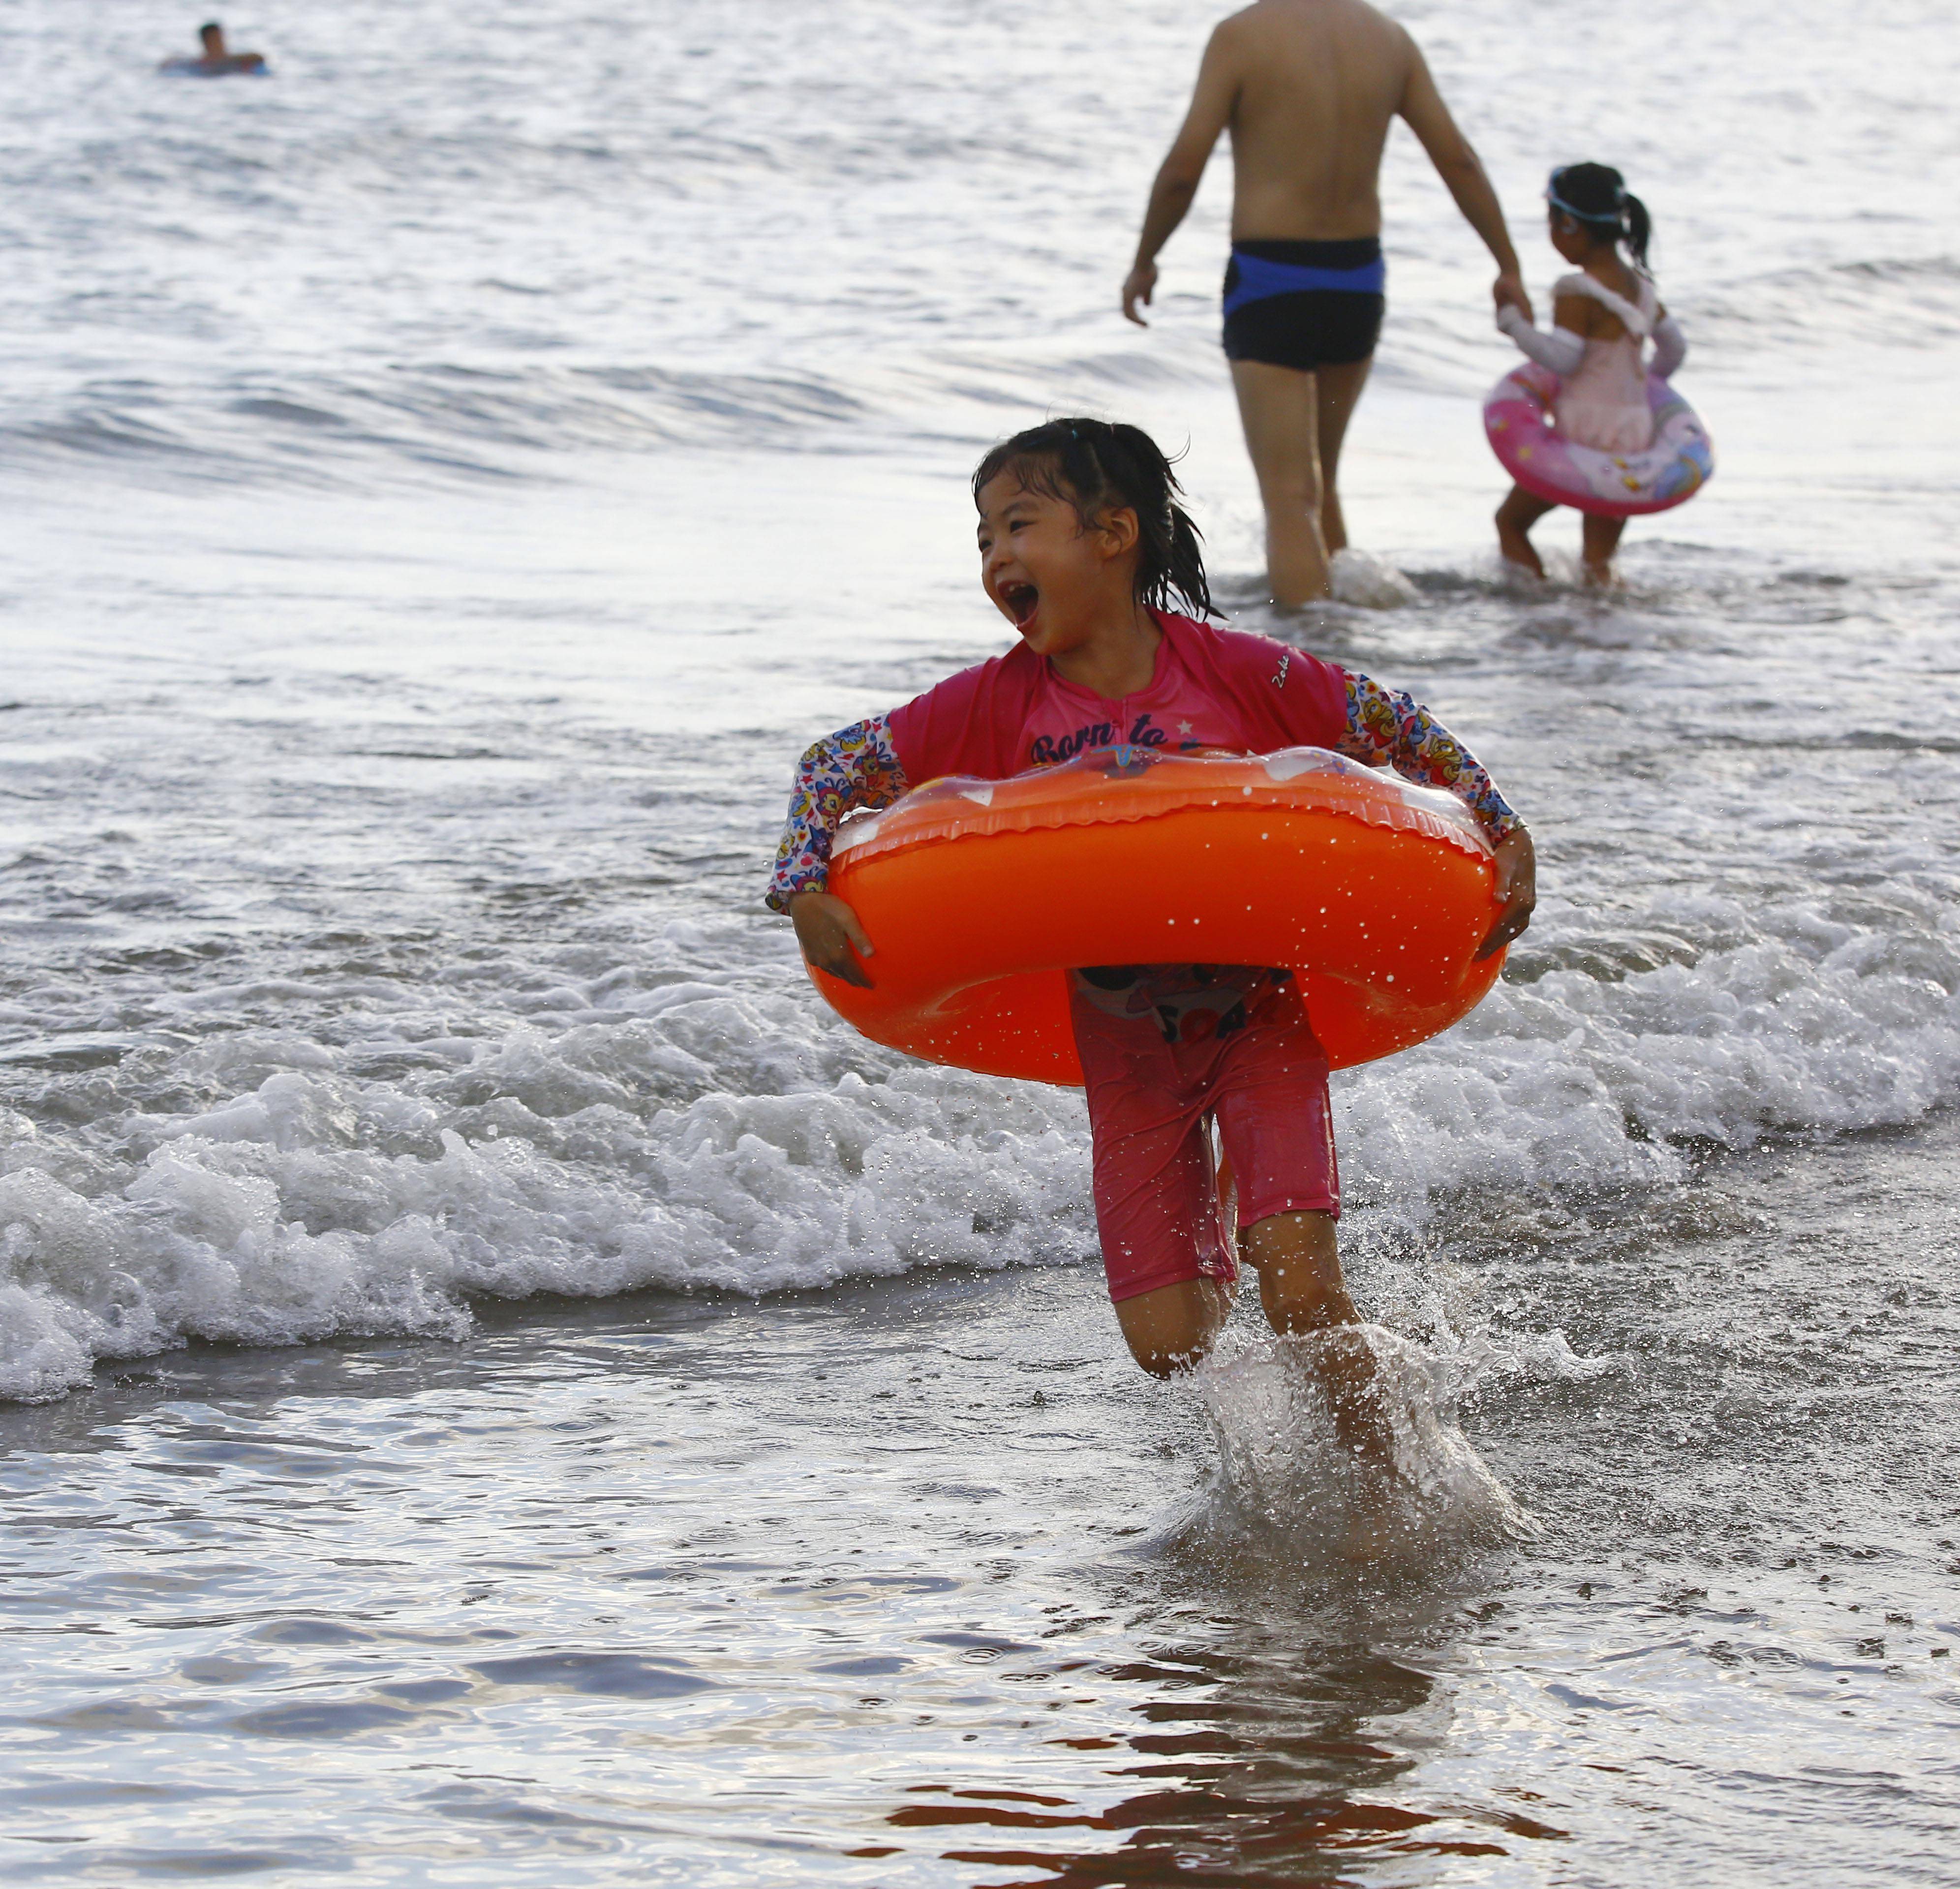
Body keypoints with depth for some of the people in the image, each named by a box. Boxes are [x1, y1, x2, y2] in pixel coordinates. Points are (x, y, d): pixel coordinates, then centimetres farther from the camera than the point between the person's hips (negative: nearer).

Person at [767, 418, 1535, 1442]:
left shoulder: (1236, 672, -13)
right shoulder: (996, 705, -8)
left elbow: (1395, 727, -2)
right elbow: (836, 766, -2)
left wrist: (1502, 836, -8)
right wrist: (805, 892, -18)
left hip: (1260, 1017, -2)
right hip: (1125, 1042, 2)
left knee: (1301, 1292, -17)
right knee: (1168, 1345, 1)